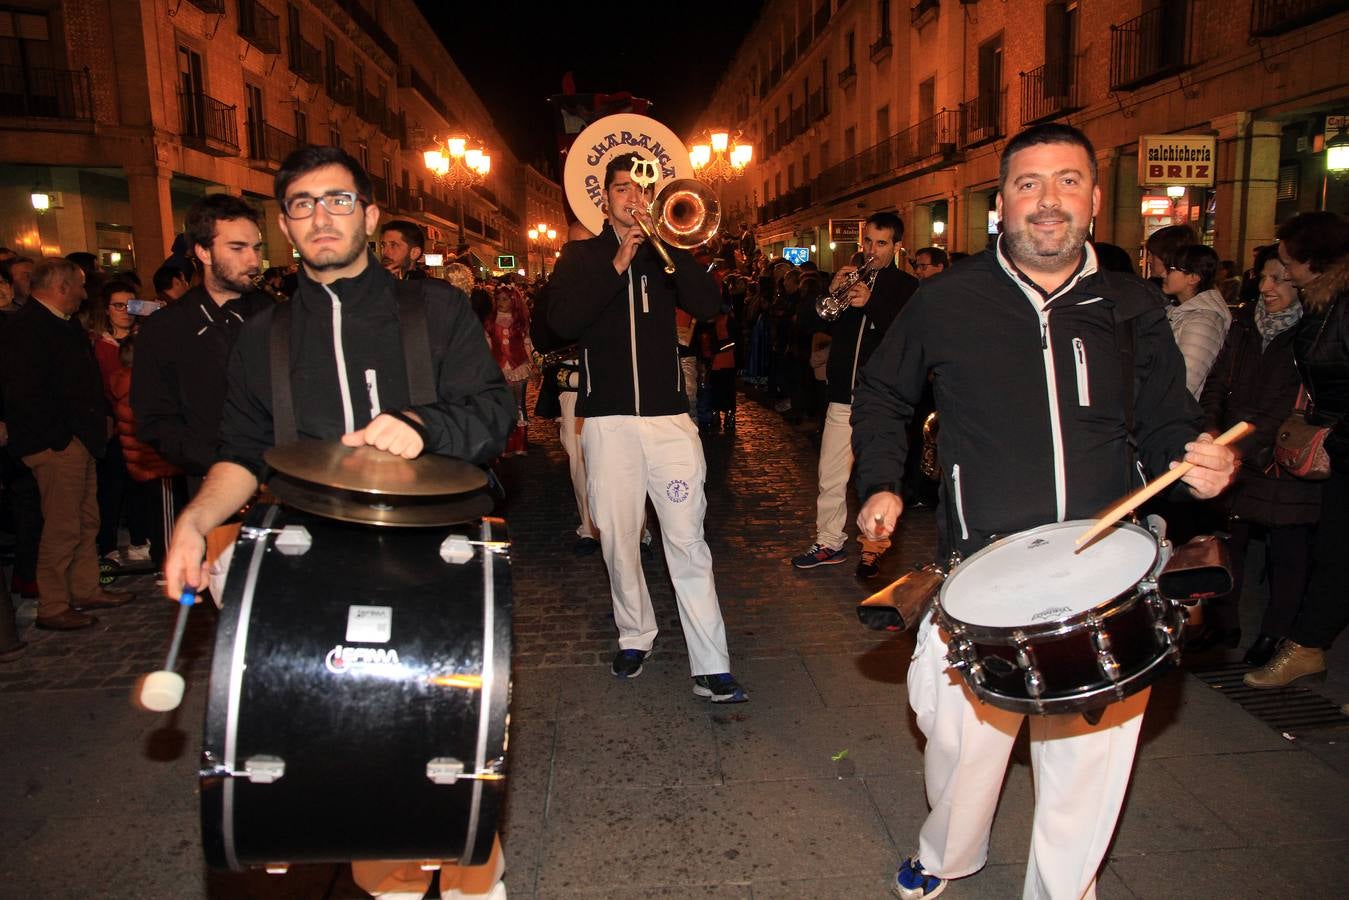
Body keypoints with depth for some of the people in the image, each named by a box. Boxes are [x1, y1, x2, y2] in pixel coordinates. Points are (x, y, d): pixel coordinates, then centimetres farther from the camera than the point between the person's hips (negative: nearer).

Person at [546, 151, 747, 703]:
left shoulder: (665, 251, 14)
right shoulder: (582, 255, 11)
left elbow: (708, 305, -4)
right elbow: (562, 322, -8)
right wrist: (617, 265, -11)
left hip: (669, 415, 0)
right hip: (608, 418, 0)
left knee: (688, 543, -5)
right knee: (618, 539, 6)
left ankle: (711, 668, -3)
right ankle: (634, 637, 27)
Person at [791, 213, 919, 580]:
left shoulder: (907, 287, 3)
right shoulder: (848, 278, 15)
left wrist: (870, 304, -23)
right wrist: (830, 293, -8)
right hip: (843, 396, 4)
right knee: (830, 477, 7)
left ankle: (873, 548, 13)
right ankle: (829, 542, 19)